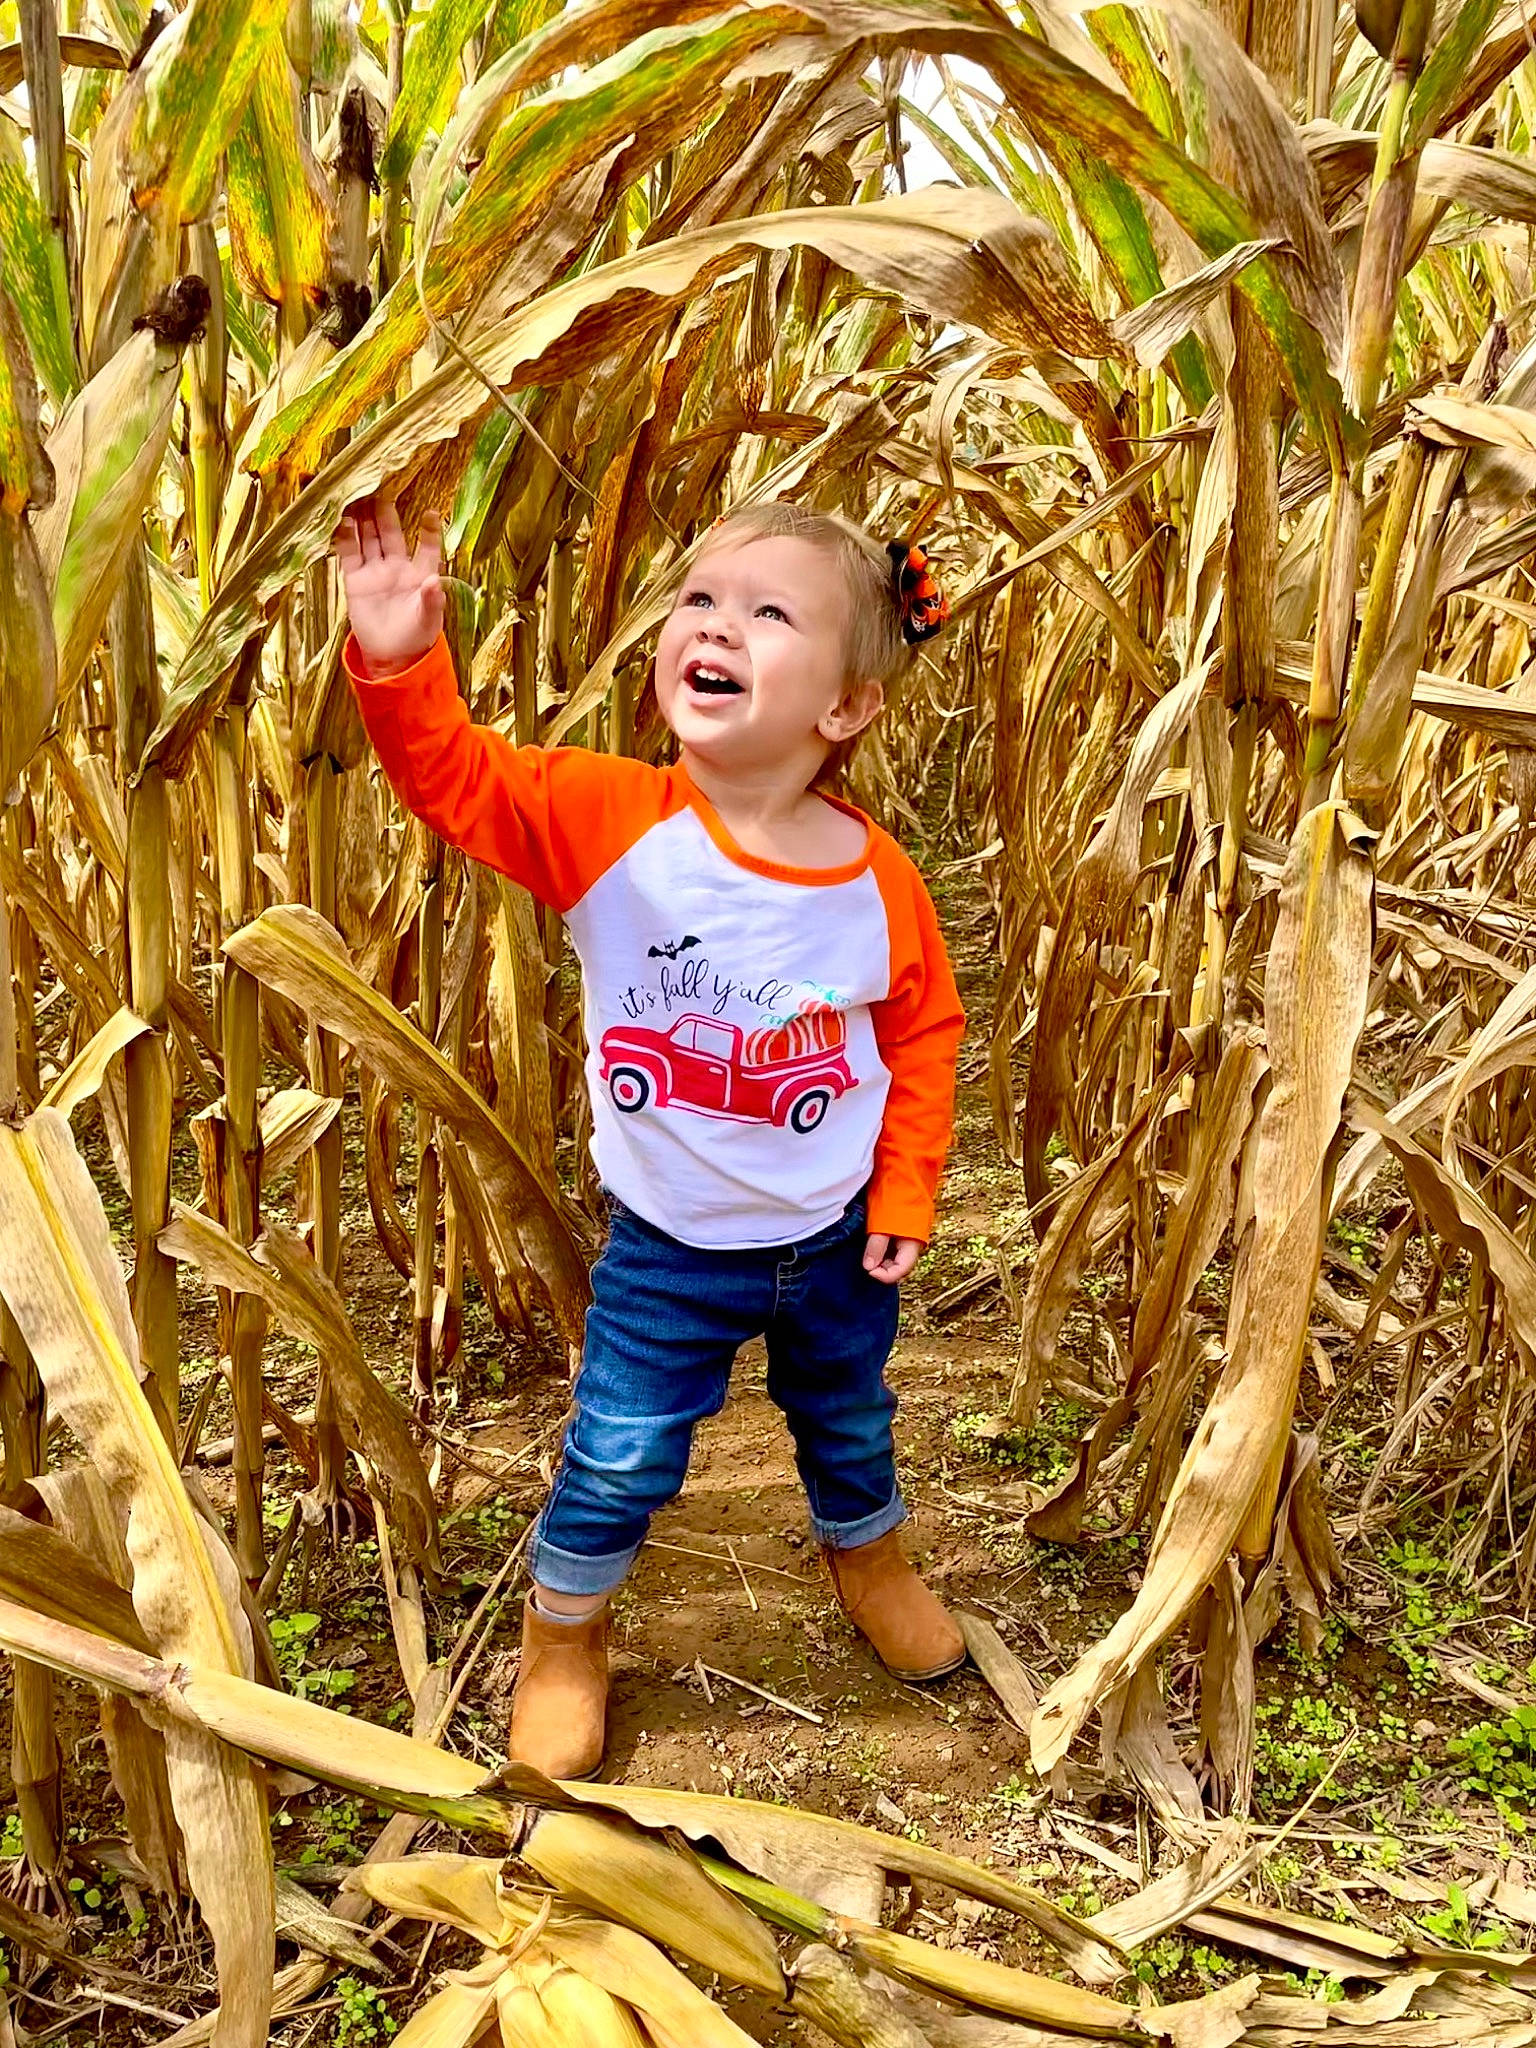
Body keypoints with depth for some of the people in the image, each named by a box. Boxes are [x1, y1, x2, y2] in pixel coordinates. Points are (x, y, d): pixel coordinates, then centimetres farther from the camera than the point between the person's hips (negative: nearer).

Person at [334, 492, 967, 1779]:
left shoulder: (880, 881, -15)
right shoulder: (609, 819, -19)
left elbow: (924, 1033, -2)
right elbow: (457, 778, -24)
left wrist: (905, 1191, -3)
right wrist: (401, 663, -41)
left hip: (835, 1238, 2)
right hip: (668, 1248, -1)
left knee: (848, 1429, 25)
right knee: (618, 1462, 7)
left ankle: (870, 1564, 57)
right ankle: (564, 1639, 37)